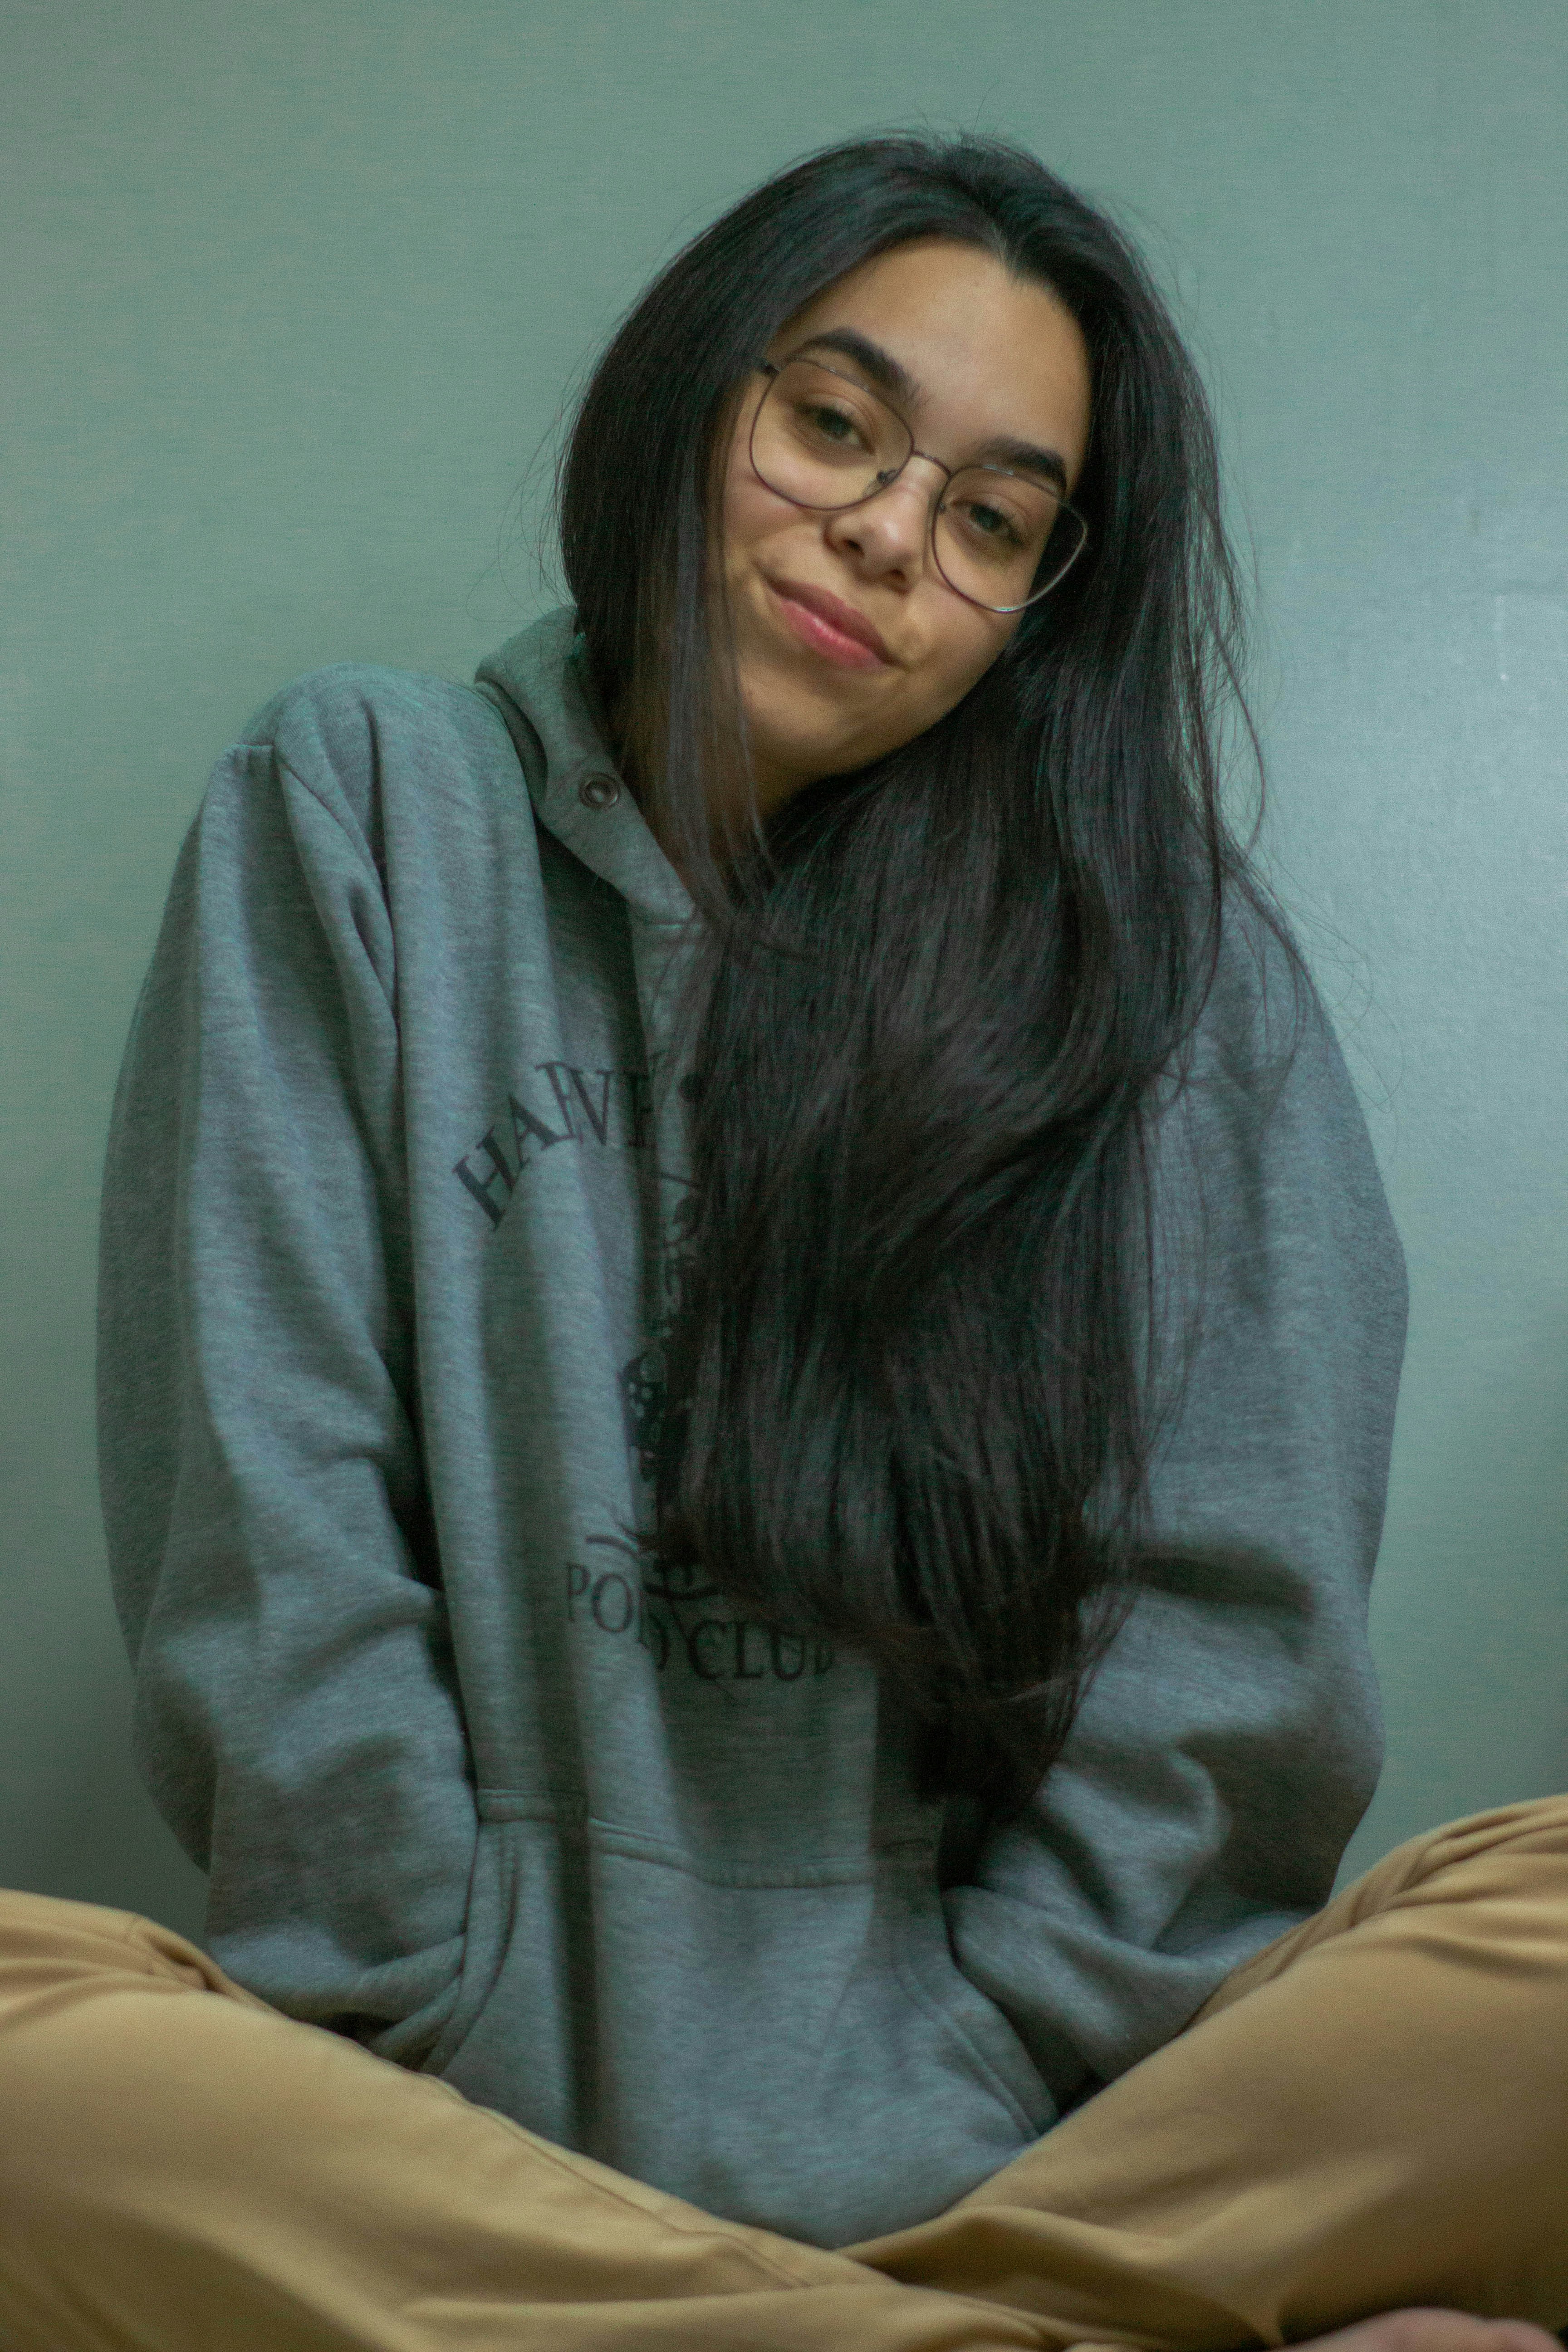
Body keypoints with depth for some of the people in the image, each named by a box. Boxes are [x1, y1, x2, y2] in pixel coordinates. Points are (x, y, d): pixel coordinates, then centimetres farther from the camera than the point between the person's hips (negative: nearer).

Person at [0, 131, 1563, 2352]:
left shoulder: (1159, 943, 9)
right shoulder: (361, 812, 7)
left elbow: (1232, 1637, 0)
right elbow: (269, 1543, -2)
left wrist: (936, 2136, -10)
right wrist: (495, 2105, -8)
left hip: (1029, 2118, 0)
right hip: (457, 2103, 1)